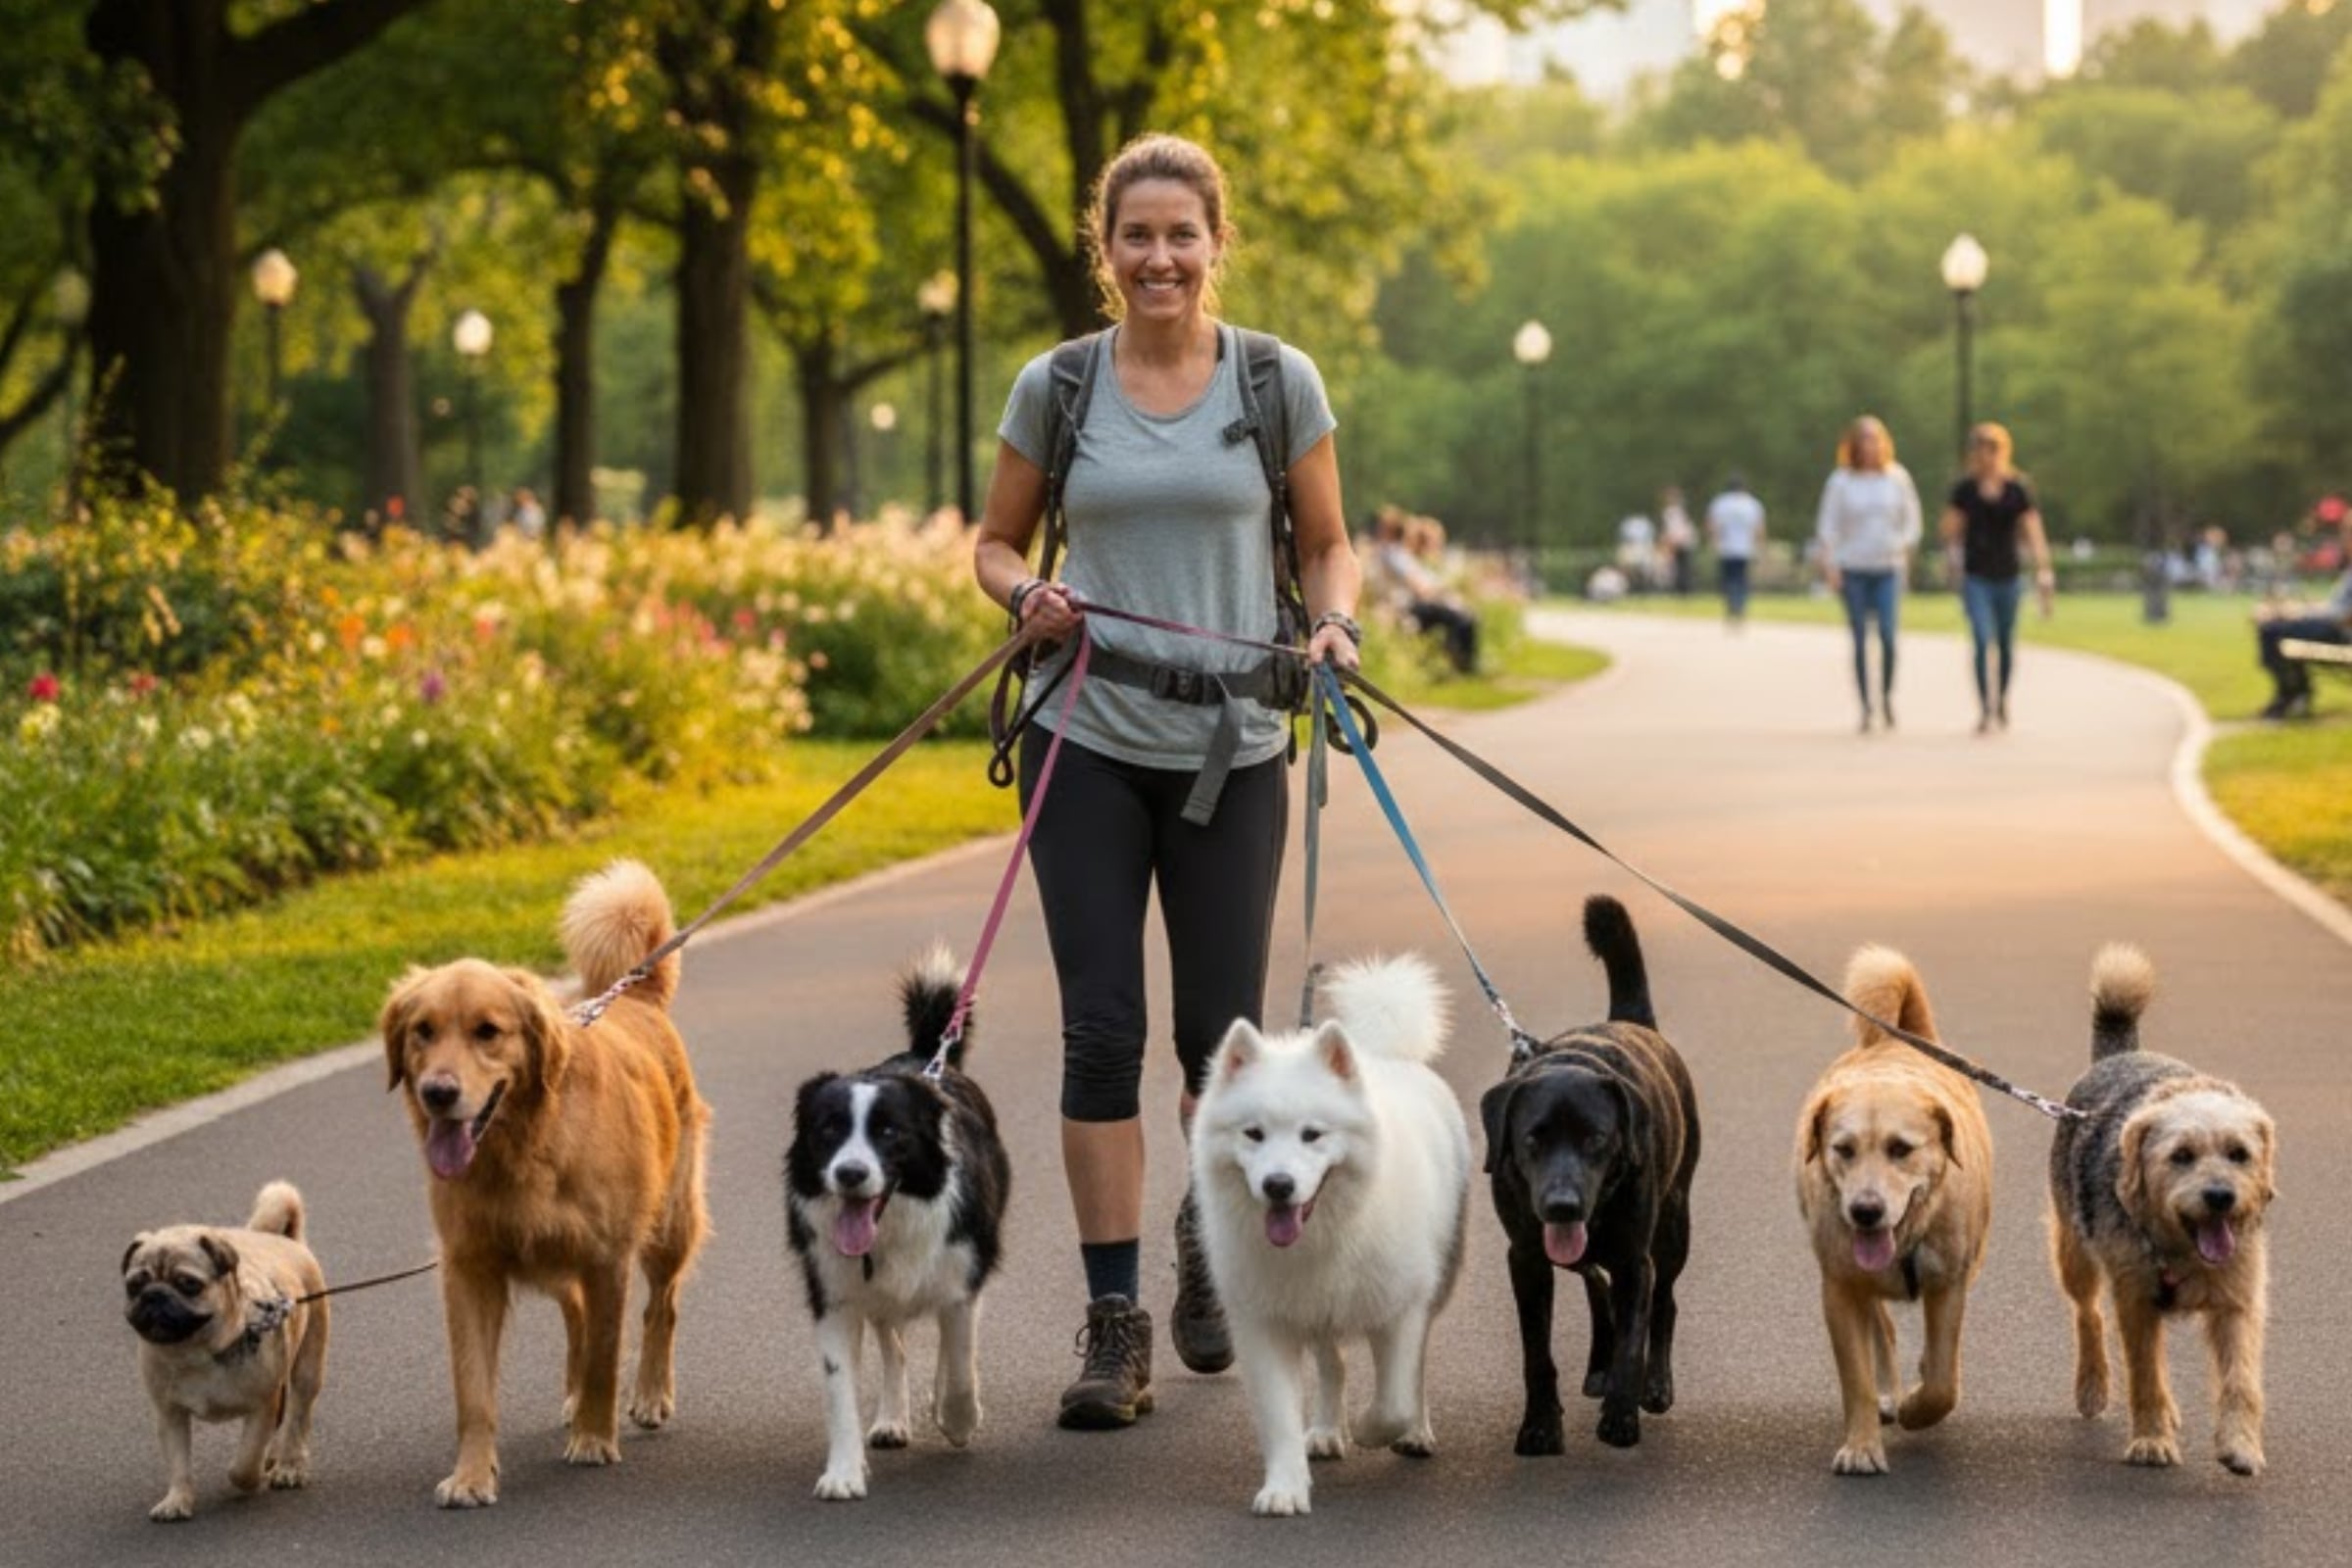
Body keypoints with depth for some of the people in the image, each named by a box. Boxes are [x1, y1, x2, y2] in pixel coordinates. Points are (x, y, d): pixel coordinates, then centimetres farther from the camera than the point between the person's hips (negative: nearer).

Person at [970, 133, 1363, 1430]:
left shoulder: (1280, 383, 1)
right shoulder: (1054, 387, 2)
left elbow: (1329, 545, 9)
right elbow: (994, 543, 12)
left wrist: (1333, 624, -11)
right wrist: (1024, 597, -10)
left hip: (1230, 750, 0)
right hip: (1089, 744, 0)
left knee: (1221, 1033, 5)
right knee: (1101, 1031, -4)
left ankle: (1210, 1242, 33)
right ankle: (1114, 1319, 0)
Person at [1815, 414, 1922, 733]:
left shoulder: (1897, 478, 3)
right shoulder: (1841, 482, 0)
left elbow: (1911, 520, 13)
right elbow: (1827, 526, 3)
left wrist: (1903, 550, 2)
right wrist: (1830, 566, -5)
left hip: (1888, 567, 0)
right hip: (1852, 569, 0)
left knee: (1888, 634, -14)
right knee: (1860, 640, 0)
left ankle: (1887, 694, 8)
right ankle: (1865, 707, 8)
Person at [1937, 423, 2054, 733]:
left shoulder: (2018, 490, -2)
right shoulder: (1965, 489, -1)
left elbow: (2033, 532, -7)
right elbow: (1949, 530, 7)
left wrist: (2043, 571, -15)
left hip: (2008, 576, 1)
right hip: (1976, 577, -1)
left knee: (2006, 644, 13)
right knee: (1982, 641, -14)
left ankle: (2002, 700, 34)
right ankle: (1985, 708, -12)